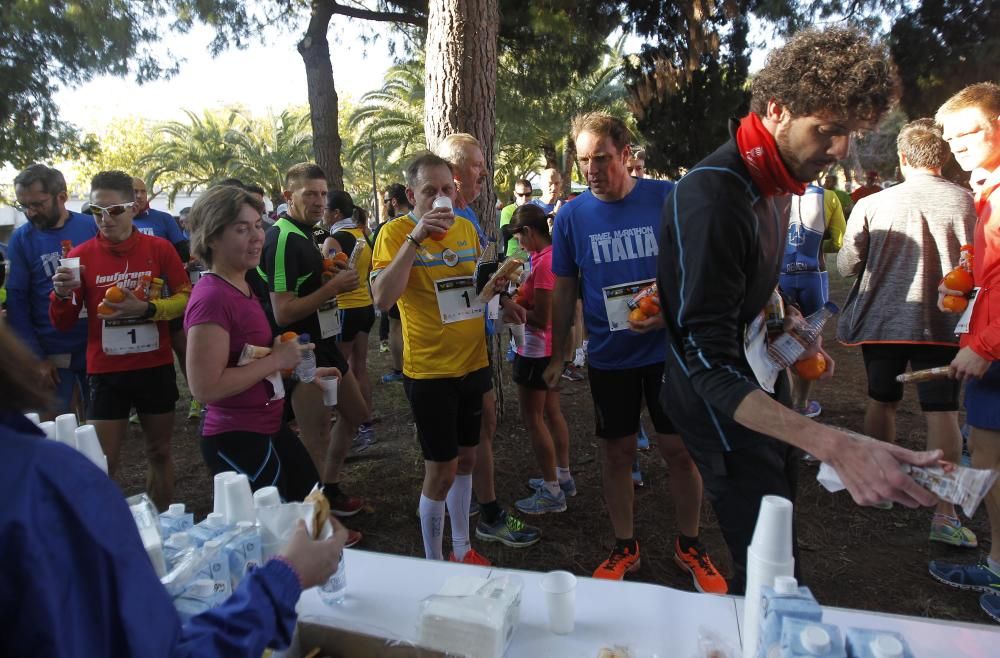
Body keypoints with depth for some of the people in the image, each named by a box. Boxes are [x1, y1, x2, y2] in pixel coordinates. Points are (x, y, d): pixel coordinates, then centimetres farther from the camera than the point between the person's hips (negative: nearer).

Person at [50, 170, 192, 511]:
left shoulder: (160, 248, -3)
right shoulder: (81, 255, -3)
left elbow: (186, 297, -4)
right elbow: (63, 324, 2)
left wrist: (146, 308, -19)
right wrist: (62, 294, -18)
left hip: (156, 367, 1)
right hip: (105, 372, 0)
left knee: (160, 452, 14)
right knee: (102, 464, 1)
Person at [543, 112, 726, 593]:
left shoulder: (668, 198, -7)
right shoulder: (572, 215, -3)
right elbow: (564, 291, 5)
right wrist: (557, 355, 7)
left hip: (669, 348, -1)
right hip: (609, 356, 1)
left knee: (680, 449, 7)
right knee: (616, 452, 11)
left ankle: (690, 544, 30)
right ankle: (624, 546, 31)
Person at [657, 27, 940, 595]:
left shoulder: (778, 179, 3)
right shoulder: (711, 196, -28)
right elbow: (710, 366, -32)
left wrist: (787, 323, 4)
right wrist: (837, 447, -40)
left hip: (766, 385, 9)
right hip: (727, 412, -9)